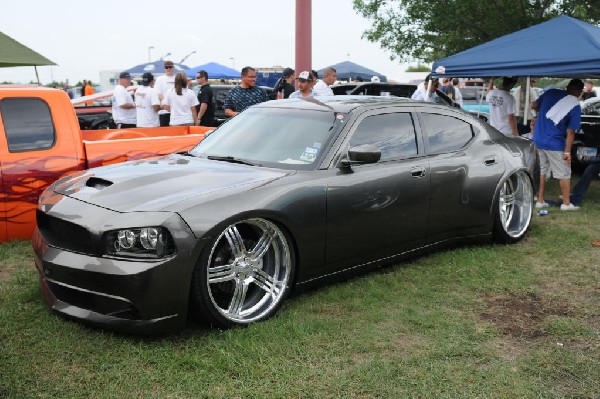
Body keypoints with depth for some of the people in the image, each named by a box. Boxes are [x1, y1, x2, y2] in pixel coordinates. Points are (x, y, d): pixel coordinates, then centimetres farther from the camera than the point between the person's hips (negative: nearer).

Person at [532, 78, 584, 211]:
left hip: (538, 140, 5)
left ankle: (540, 201, 19)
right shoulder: (575, 107, -10)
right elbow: (570, 132, -12)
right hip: (555, 144, -5)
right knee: (564, 174, 8)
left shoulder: (551, 93, 1)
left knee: (542, 171, 15)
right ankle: (566, 203, 15)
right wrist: (567, 152, -9)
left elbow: (534, 106, 13)